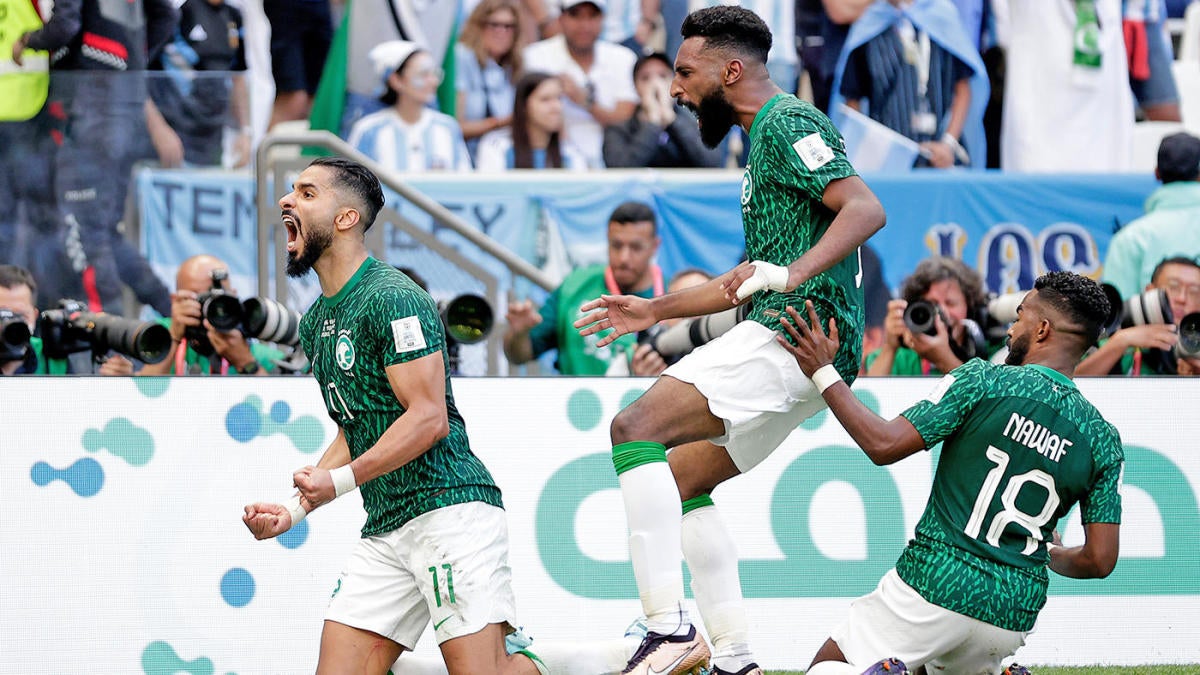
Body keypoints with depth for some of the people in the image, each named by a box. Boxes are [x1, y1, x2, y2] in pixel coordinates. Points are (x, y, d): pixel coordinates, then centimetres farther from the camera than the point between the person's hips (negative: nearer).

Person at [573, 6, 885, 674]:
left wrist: (791, 274, -33)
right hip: (793, 339, 11)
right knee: (682, 481, 17)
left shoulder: (787, 124, -7)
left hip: (796, 333, -11)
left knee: (636, 428, -20)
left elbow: (865, 207, -22)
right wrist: (654, 311, 35)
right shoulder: (767, 138, 26)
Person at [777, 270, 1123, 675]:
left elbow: (884, 445, -11)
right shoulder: (1103, 439, 3)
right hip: (1012, 618, 4)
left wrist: (823, 372, 0)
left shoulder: (982, 380, -8)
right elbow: (1100, 561, 3)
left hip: (934, 583, -4)